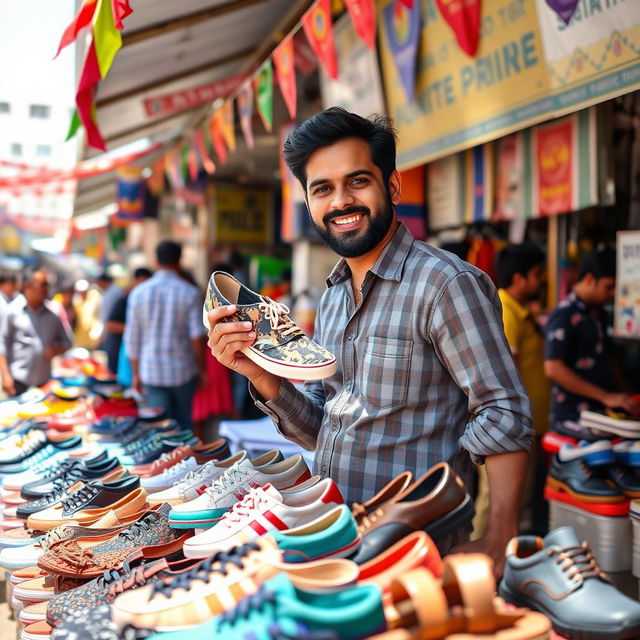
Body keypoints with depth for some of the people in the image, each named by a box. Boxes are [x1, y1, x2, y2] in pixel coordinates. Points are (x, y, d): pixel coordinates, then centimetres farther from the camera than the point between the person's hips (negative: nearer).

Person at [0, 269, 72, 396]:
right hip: (18, 381, -3)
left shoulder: (52, 316, 9)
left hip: (44, 381, 4)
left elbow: (66, 342, 17)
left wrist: (56, 350, -6)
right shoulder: (13, 311, -1)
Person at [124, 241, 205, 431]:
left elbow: (132, 338, 1)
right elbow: (196, 337, -9)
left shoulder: (138, 293, -1)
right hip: (183, 372, -1)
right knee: (184, 423, 15)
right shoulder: (190, 293, -6)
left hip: (152, 372, 1)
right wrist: (201, 369, 3)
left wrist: (136, 373, 10)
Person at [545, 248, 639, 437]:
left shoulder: (600, 315, 20)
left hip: (603, 413, 9)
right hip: (573, 417, -8)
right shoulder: (564, 316, -9)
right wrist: (606, 397, -18)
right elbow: (553, 368, -17)